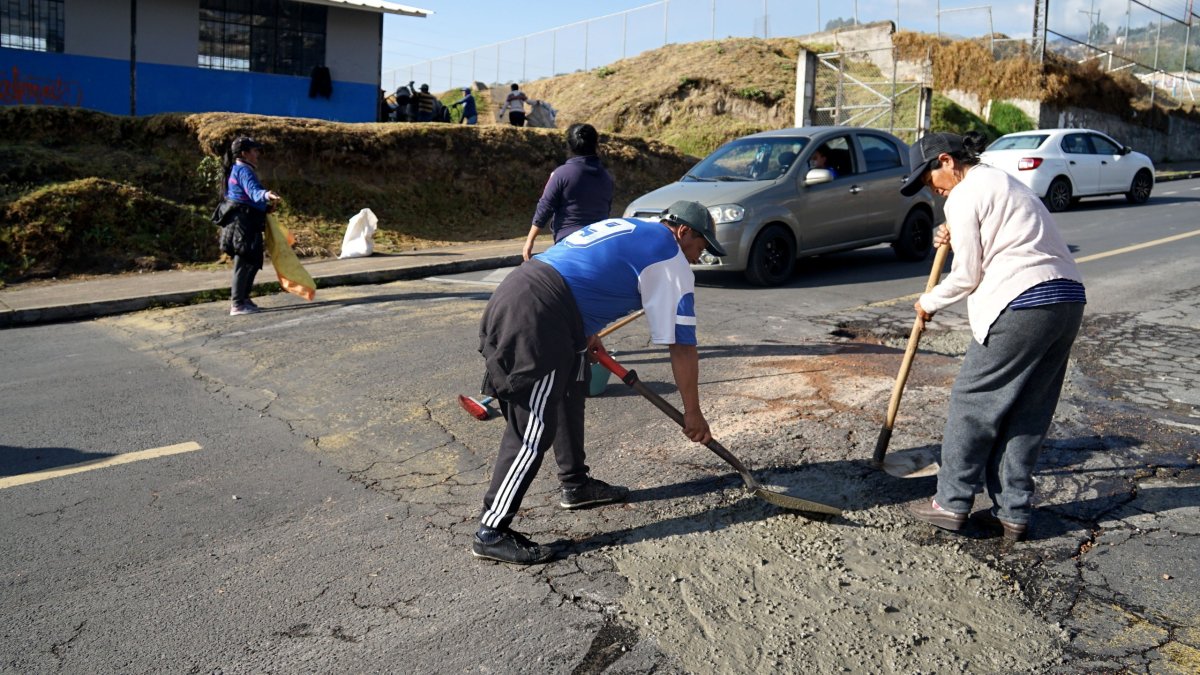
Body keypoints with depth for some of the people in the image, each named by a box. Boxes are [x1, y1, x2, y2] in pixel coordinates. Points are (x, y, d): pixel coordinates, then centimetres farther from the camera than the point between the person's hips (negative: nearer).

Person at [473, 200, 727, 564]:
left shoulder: (624, 227, 25)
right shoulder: (671, 261, 1)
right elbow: (683, 347, 2)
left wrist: (587, 334, 41)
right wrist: (692, 412, 11)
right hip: (537, 319, -10)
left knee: (571, 392, 24)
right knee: (533, 431, -6)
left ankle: (575, 484, 37)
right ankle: (491, 533, -1)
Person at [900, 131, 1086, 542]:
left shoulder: (964, 196, -4)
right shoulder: (1002, 182, 25)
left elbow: (968, 276, -4)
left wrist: (930, 302, 12)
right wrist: (957, 241, 18)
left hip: (1023, 305, -9)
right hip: (1068, 300, 9)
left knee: (973, 401, 2)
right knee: (1029, 413, 12)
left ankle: (951, 504, 9)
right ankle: (1013, 513, 17)